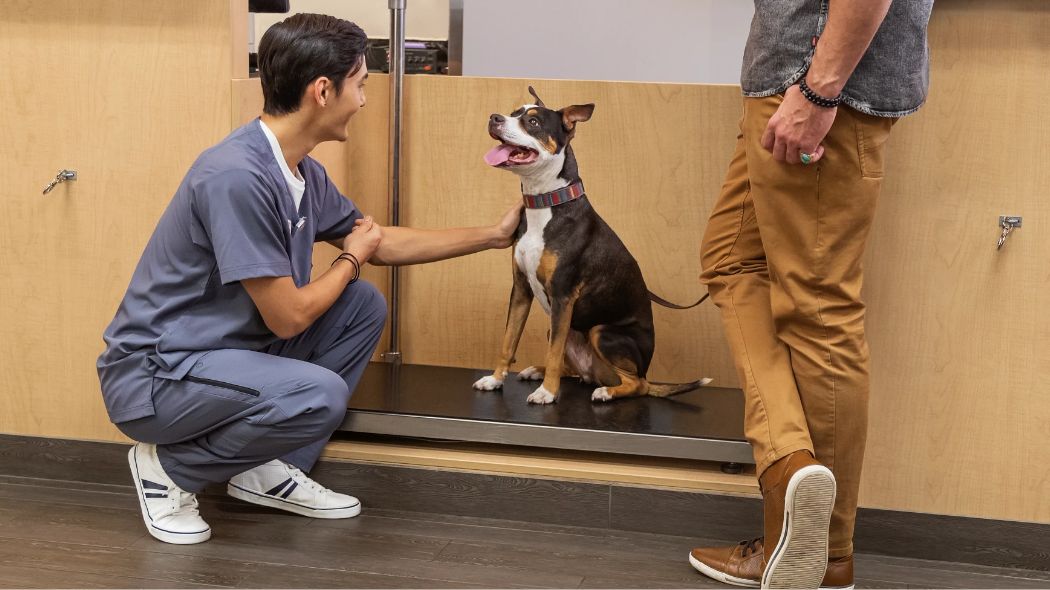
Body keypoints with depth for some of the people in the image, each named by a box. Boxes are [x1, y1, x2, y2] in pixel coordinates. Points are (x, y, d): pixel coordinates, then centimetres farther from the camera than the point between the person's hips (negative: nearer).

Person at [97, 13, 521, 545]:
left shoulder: (304, 173, 2)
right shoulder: (237, 177, -27)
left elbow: (382, 243, 19)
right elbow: (288, 317, -22)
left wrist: (492, 236, 20)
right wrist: (352, 257, -4)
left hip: (226, 348, 9)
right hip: (150, 376, -9)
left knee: (364, 306, 6)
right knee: (320, 395, -29)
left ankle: (270, 469, 10)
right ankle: (171, 466, -4)